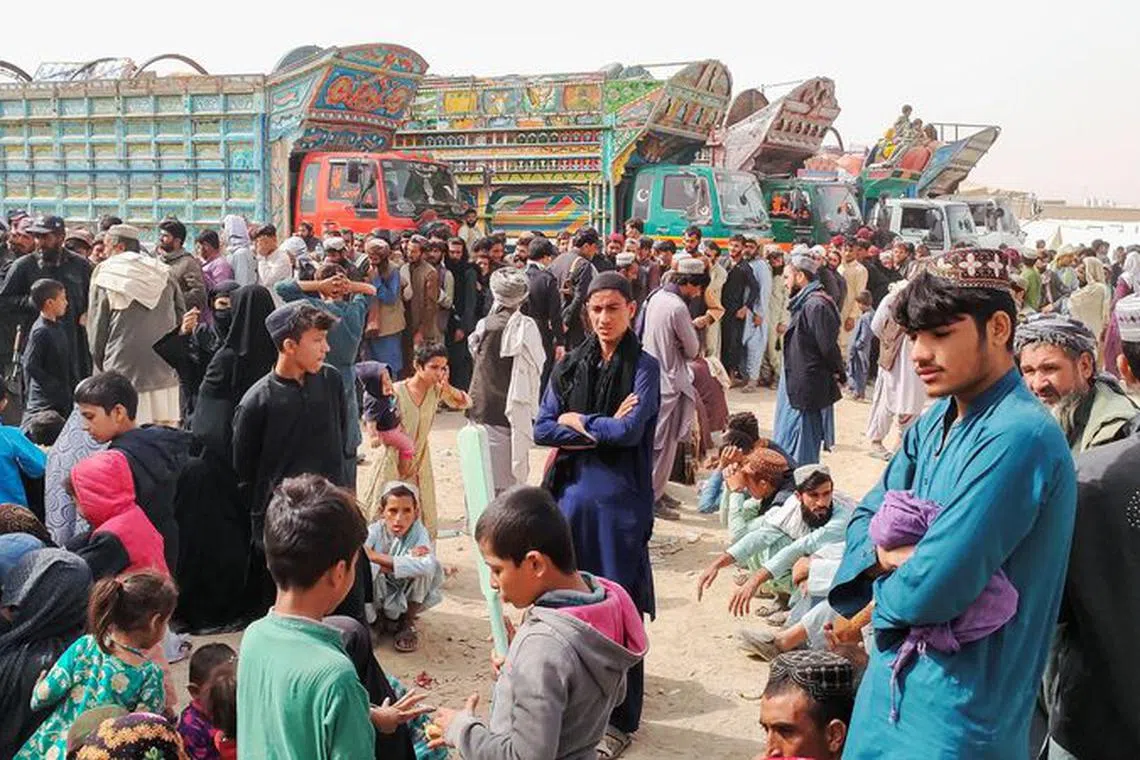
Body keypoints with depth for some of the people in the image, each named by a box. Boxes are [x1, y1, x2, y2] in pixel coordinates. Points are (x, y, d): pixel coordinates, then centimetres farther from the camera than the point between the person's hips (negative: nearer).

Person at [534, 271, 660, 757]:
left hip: (619, 500, -4)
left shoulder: (644, 366, -4)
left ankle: (621, 719, 17)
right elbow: (542, 430, 0)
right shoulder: (569, 365, 7)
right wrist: (601, 430, -11)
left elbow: (630, 431, -17)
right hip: (571, 494, 4)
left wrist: (576, 421, -4)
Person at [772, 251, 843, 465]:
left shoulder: (816, 305, -20)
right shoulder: (805, 303, 13)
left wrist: (838, 374, -7)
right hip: (795, 385, 10)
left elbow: (828, 346, -20)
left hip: (806, 388, -10)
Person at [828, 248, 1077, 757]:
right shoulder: (935, 423, 5)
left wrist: (882, 592, -6)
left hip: (958, 706, -8)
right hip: (894, 676, 8)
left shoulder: (1017, 438, -24)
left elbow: (929, 591, -27)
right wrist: (885, 554, -12)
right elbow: (867, 517, 10)